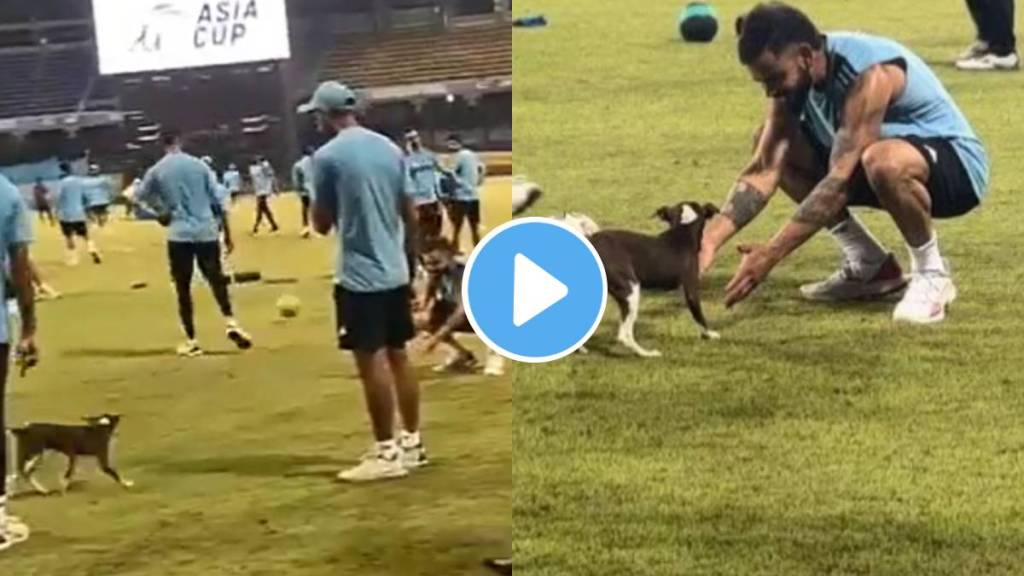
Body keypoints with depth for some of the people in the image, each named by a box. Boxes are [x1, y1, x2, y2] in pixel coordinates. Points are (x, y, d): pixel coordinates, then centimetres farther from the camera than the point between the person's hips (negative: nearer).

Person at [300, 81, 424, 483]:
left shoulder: (327, 156, -11)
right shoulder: (389, 148, 8)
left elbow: (321, 224, -5)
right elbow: (410, 213, 12)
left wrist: (321, 207, 15)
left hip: (360, 276, -7)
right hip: (395, 271, 7)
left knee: (372, 362, -4)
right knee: (398, 356, 14)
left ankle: (387, 453, -2)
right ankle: (412, 442, 20)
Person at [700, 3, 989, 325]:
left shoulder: (871, 73, -32)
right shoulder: (794, 77, -9)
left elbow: (840, 178, -37)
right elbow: (765, 168, -14)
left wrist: (771, 254, -40)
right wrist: (711, 238, -28)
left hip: (957, 165, -8)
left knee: (883, 160, -41)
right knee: (774, 149, -4)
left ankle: (932, 274, -14)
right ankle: (870, 265, 4)